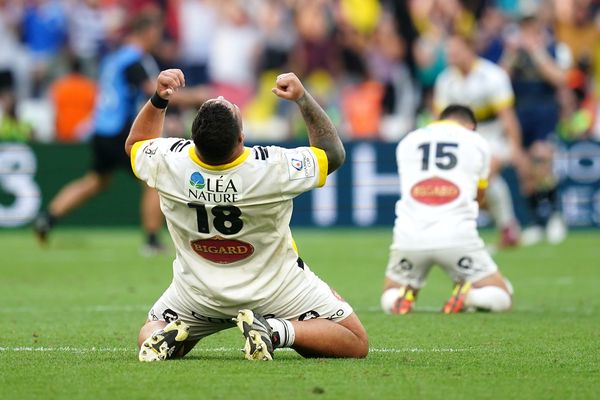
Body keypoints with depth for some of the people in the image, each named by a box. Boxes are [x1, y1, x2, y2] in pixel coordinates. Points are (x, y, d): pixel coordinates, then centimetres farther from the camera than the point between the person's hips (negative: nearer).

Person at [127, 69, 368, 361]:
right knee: (355, 344, 5)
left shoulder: (169, 161, -23)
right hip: (274, 288, -3)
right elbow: (334, 153, -10)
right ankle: (276, 331, -16)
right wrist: (303, 98, -11)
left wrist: (158, 99, 0)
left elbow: (135, 144, 4)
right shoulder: (272, 168, -31)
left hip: (199, 291, 3)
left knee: (149, 335, 28)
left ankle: (167, 337, -7)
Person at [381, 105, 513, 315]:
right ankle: (467, 296, -19)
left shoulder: (407, 142, 19)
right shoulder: (477, 142, 14)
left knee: (390, 299, 24)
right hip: (457, 237, -2)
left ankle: (402, 297, -10)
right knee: (500, 298, 11)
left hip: (409, 236, 2)